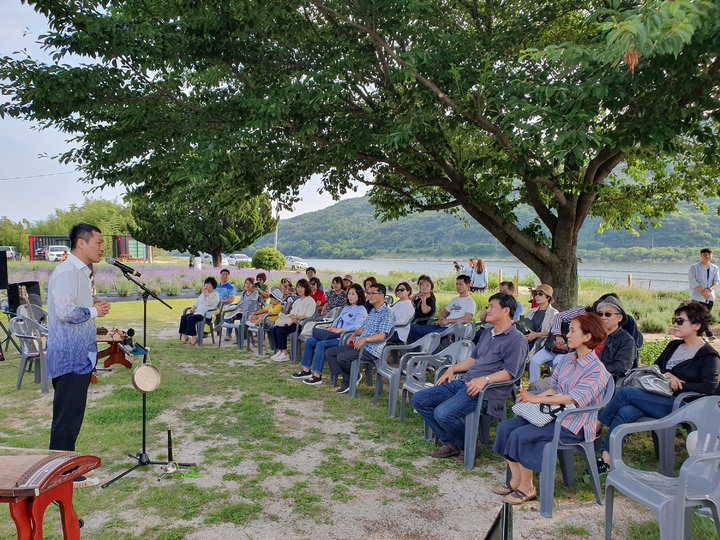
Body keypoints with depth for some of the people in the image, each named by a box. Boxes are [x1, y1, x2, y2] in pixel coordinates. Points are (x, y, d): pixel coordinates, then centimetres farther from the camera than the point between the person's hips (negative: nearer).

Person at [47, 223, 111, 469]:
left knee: (73, 413, 16)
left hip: (80, 355, 10)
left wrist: (93, 305, 8)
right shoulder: (66, 272, -16)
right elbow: (65, 311, -27)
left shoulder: (81, 271, 18)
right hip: (70, 357, -10)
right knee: (67, 414, -3)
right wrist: (93, 311, -12)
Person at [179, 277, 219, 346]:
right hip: (198, 313, 9)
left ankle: (194, 338, -24)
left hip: (206, 315, -9)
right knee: (183, 317, -11)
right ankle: (184, 336, -12)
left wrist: (205, 294, -12)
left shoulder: (215, 295, -4)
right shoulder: (203, 293, 23)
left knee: (190, 318, -28)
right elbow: (197, 302, 27)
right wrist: (193, 308, 9)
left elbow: (207, 304, -17)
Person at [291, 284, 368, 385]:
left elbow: (357, 326, -20)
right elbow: (337, 319, 26)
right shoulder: (346, 308, 22)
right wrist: (333, 327, 4)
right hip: (336, 335, 9)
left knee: (321, 344, -29)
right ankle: (306, 370, 4)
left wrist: (340, 330, -22)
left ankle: (317, 376, -26)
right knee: (310, 341, 0)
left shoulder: (361, 310, -5)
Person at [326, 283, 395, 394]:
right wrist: (354, 335, 5)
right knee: (329, 352, 1)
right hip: (358, 344, 10)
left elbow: (382, 335, -20)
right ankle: (347, 380, -4)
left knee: (341, 357, -27)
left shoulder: (387, 314, -10)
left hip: (371, 350, -10)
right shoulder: (372, 311, 20)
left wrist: (364, 339, -30)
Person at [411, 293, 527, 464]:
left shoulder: (516, 339, -5)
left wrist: (485, 379, -28)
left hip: (485, 392, -9)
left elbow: (509, 372, -15)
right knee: (419, 400, -1)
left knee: (443, 413, -30)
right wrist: (453, 368, 15)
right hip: (463, 382, 9)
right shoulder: (487, 333, 23)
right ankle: (451, 444, 6)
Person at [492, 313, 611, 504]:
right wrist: (533, 397, -4)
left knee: (521, 435, -24)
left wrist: (538, 399, -23)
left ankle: (526, 488, -5)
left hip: (573, 426, -8)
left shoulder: (597, 370, -15)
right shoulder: (568, 359, 10)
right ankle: (516, 480, 2)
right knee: (506, 426, -6)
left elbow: (573, 398, -24)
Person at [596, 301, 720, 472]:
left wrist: (678, 385, -15)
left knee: (626, 392, -25)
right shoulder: (674, 346, 19)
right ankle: (606, 460, -27)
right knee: (624, 413, -24)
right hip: (658, 398, 6)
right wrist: (666, 375, -3)